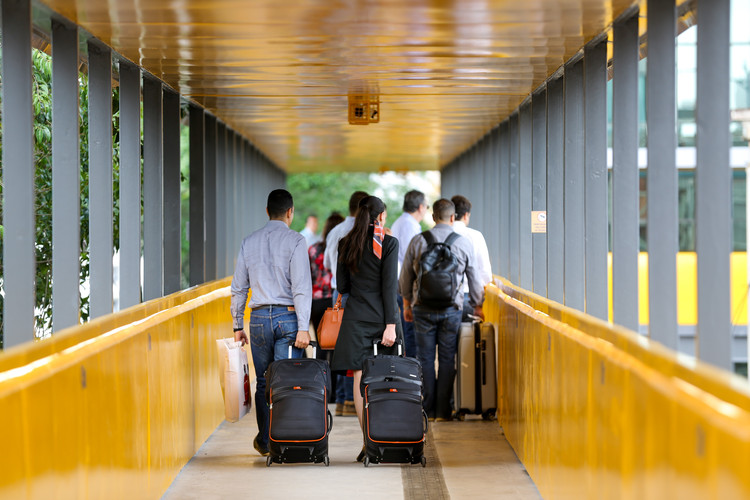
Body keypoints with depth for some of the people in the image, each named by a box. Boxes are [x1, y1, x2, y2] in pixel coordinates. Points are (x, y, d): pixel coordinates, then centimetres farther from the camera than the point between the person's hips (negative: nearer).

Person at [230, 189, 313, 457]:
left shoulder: (249, 242, 8)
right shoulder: (295, 241, -5)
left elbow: (238, 287, 10)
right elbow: (301, 286, -12)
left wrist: (238, 324, 17)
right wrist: (303, 328, -13)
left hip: (259, 317, 4)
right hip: (287, 315, -3)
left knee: (263, 382, 14)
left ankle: (264, 440, 20)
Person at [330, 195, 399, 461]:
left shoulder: (346, 244, 5)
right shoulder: (388, 243, -6)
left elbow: (342, 286, 7)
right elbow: (389, 286, -11)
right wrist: (390, 325, -12)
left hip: (356, 317, 2)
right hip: (381, 316, -2)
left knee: (360, 379, 2)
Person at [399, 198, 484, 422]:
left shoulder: (418, 241, 0)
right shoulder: (464, 243, -1)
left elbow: (405, 276, 7)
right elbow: (474, 278, 7)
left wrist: (407, 303, 20)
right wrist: (477, 306, 21)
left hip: (423, 308, 0)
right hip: (452, 309, 0)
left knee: (425, 358, 5)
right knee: (447, 358, 5)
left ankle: (428, 409, 6)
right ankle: (443, 410, 5)